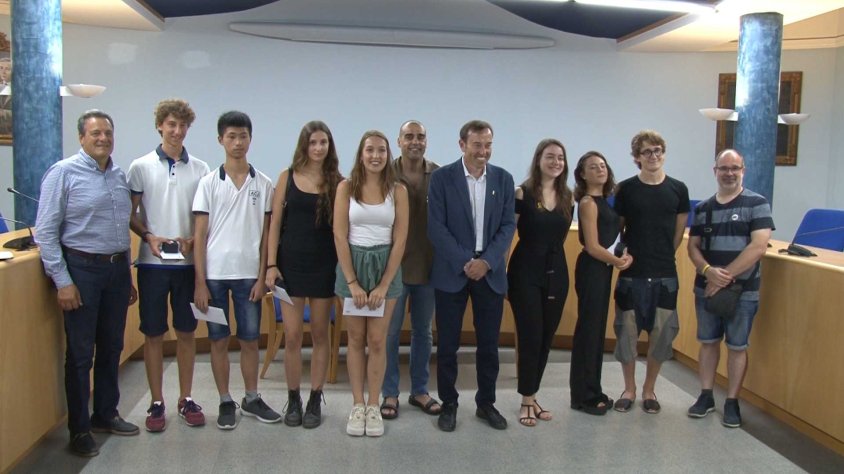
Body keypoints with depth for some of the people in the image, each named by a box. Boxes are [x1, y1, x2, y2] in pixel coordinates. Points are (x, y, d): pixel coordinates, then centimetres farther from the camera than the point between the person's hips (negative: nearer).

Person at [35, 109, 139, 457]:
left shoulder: (120, 175, 10)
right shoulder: (63, 173, -8)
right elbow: (45, 232, -10)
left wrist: (128, 276, 15)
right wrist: (63, 281, -14)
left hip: (117, 268, 6)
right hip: (82, 268, -6)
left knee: (111, 348, 15)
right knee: (81, 353, 3)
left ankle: (106, 415, 31)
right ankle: (79, 430, 16)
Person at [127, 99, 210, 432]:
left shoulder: (200, 169, 5)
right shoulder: (141, 167, 1)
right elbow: (130, 214, 2)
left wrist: (192, 239, -10)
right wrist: (149, 236, -15)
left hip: (188, 263, 1)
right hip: (152, 263, -1)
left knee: (186, 332, 9)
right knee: (153, 333, 5)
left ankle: (186, 399, 21)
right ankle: (157, 403, 17)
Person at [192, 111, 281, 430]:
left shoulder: (263, 184, 3)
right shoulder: (209, 183, 0)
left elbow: (266, 233, 5)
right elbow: (200, 234, -1)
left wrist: (262, 277, -1)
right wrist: (200, 282, -5)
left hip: (248, 274, 1)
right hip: (215, 274, -1)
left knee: (250, 340, 9)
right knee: (219, 341, 8)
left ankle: (251, 399, 24)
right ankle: (226, 402, 21)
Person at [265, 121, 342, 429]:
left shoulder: (338, 182, 1)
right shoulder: (288, 177, 2)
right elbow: (275, 223, 1)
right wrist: (271, 264, -5)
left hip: (324, 265, 0)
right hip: (291, 263, 0)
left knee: (319, 334, 8)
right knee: (292, 336, 3)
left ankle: (315, 401, 19)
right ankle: (293, 401, 18)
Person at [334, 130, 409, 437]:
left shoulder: (398, 190, -1)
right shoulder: (346, 187, -1)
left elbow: (400, 240, -3)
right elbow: (340, 236, -5)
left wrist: (383, 285, -9)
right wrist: (353, 282, -11)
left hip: (385, 266, 0)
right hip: (352, 265, 0)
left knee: (377, 341, 3)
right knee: (356, 339, 8)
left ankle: (373, 406, 15)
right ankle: (357, 406, 17)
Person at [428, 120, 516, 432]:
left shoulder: (503, 179, 6)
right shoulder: (442, 177, -3)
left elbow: (508, 225, 2)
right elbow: (436, 227, -8)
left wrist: (487, 261, -11)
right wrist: (464, 263, -14)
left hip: (490, 271, 3)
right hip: (452, 271, -2)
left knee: (489, 343, 8)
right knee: (447, 343, 4)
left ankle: (486, 403, 24)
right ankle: (448, 405, 19)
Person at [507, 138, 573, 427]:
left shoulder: (567, 197, 7)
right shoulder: (522, 193, -8)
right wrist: (502, 272, -11)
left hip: (556, 273, 5)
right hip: (526, 272, -5)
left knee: (546, 337, 10)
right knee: (530, 336, -3)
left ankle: (532, 396, 24)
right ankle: (527, 401, 11)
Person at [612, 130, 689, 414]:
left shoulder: (677, 189, 3)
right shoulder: (626, 189, -1)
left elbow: (679, 231, 10)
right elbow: (618, 228, 6)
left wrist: (662, 257, 7)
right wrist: (627, 254, -1)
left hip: (665, 274, 1)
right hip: (631, 273, -1)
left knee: (662, 332, 6)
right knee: (627, 331, 4)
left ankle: (649, 390, 23)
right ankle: (629, 390, 22)